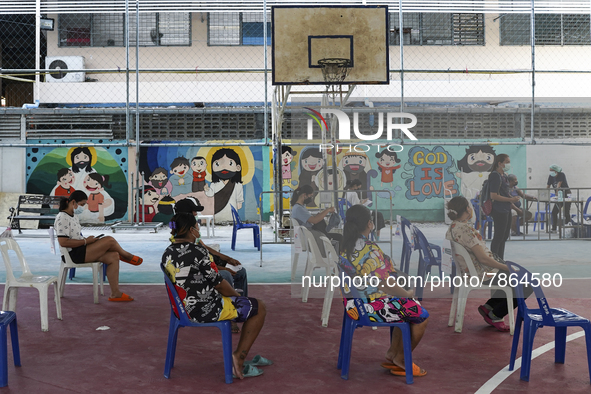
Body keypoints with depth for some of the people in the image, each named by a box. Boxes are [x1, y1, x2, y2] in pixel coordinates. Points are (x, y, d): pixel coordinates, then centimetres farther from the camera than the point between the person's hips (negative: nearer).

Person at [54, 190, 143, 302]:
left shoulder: (72, 215, 16)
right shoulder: (62, 218, -16)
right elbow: (63, 242, -24)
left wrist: (88, 239, 4)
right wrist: (85, 241, -18)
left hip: (81, 251, 11)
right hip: (75, 254, -11)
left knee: (113, 256, -5)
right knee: (110, 240, -20)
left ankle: (115, 294, -6)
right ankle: (126, 256, 13)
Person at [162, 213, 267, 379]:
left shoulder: (167, 254, 4)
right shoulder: (197, 251, -22)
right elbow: (218, 283, -16)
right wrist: (237, 296, 4)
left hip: (184, 308, 9)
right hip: (207, 310, -9)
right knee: (259, 308, 5)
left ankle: (239, 356, 32)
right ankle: (239, 357, 5)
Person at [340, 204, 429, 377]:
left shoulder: (345, 248, 2)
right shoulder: (370, 249, -25)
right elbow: (385, 285, -25)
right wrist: (407, 294, -6)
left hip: (354, 305, 9)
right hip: (373, 307, -9)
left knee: (406, 309, 27)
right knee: (422, 316, 9)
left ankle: (392, 354, 26)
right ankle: (401, 360, 19)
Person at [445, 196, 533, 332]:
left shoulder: (451, 229, 6)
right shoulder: (466, 229, -25)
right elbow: (483, 259, -26)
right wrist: (507, 268, -12)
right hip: (483, 275, -10)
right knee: (528, 284, -1)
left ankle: (488, 306, 18)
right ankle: (495, 316, 5)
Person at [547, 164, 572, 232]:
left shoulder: (562, 175, -15)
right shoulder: (551, 176, 1)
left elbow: (559, 184, -28)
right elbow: (547, 186, -4)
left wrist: (557, 193, -39)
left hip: (566, 195, -6)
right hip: (559, 197, 6)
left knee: (566, 213, -8)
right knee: (554, 212, -1)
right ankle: (554, 229, 5)